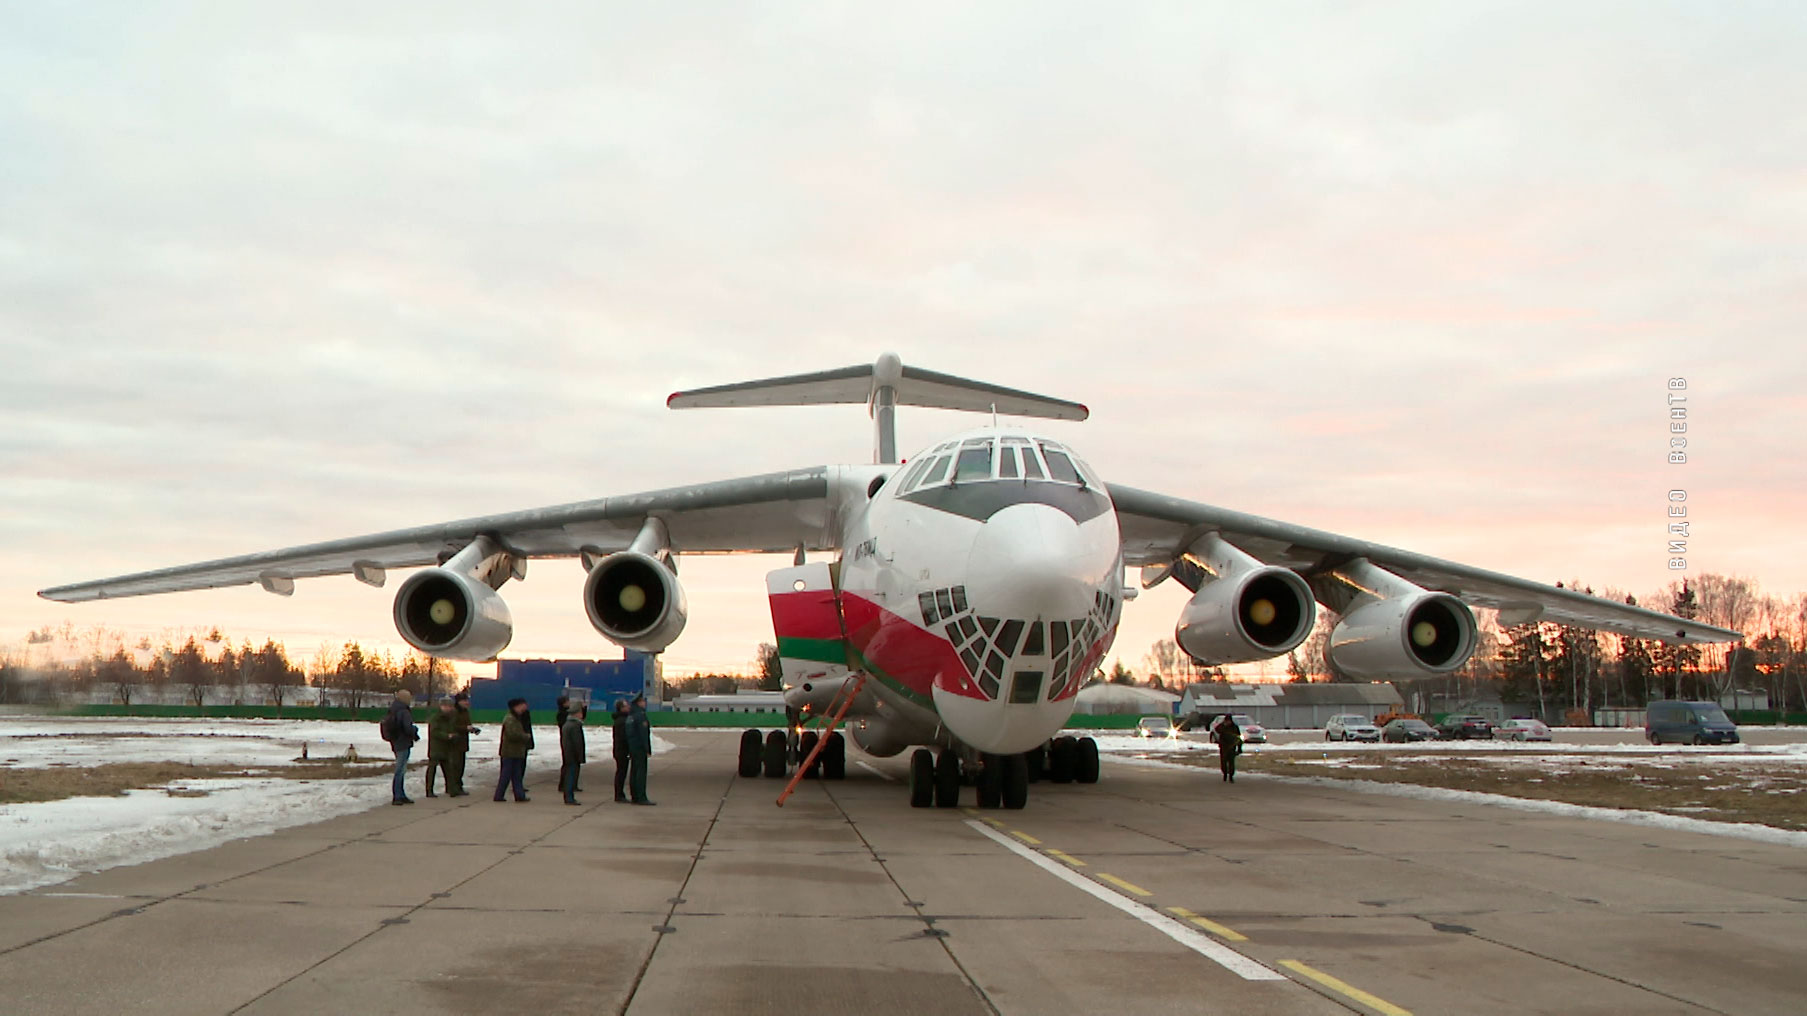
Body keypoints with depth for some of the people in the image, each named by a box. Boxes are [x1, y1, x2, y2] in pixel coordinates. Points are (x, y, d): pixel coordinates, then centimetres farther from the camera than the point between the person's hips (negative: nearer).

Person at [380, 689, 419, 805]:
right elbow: (408, 728, -24)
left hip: (395, 745, 9)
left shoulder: (392, 712, 10)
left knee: (401, 770, 17)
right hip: (404, 744, -9)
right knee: (400, 771, -6)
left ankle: (401, 795, 24)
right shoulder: (404, 712, -18)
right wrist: (415, 734, -3)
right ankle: (397, 797, -5)